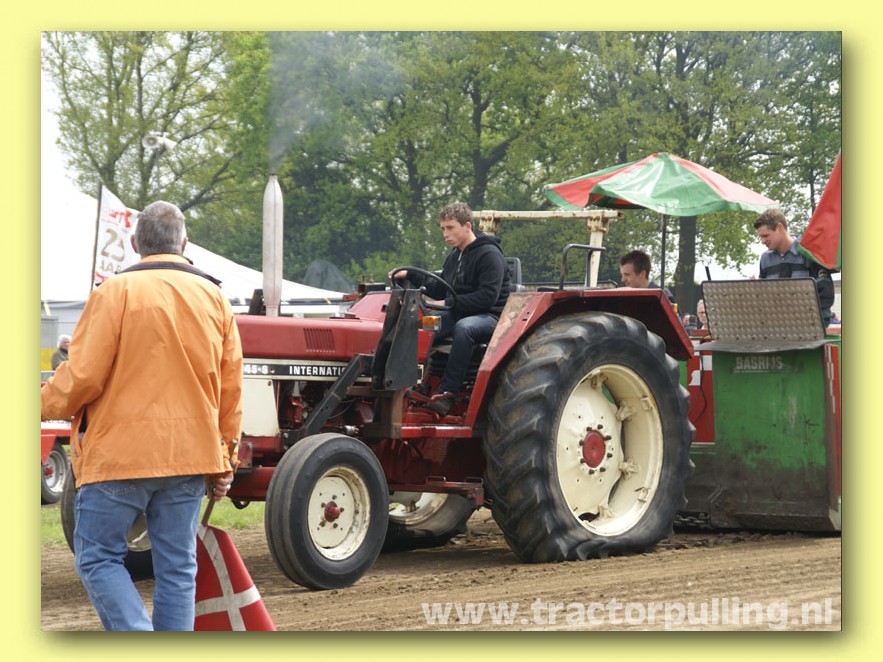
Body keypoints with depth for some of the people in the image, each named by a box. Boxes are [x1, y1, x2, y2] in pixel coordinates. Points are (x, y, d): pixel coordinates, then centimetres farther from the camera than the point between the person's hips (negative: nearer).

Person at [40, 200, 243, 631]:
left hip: (120, 454, -4)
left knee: (98, 558, 6)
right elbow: (230, 390, 10)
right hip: (189, 456, 5)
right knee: (177, 567, 10)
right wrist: (222, 462, 18)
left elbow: (82, 377, -12)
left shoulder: (116, 292, -8)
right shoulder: (214, 299, 7)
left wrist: (47, 403, 8)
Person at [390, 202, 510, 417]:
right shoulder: (454, 256, 17)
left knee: (463, 328, -40)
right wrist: (411, 276, 9)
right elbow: (439, 291, 20)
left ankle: (447, 393, -43)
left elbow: (487, 297, -20)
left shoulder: (489, 254, -10)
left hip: (490, 317, -8)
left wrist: (450, 303, -21)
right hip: (459, 314, 8)